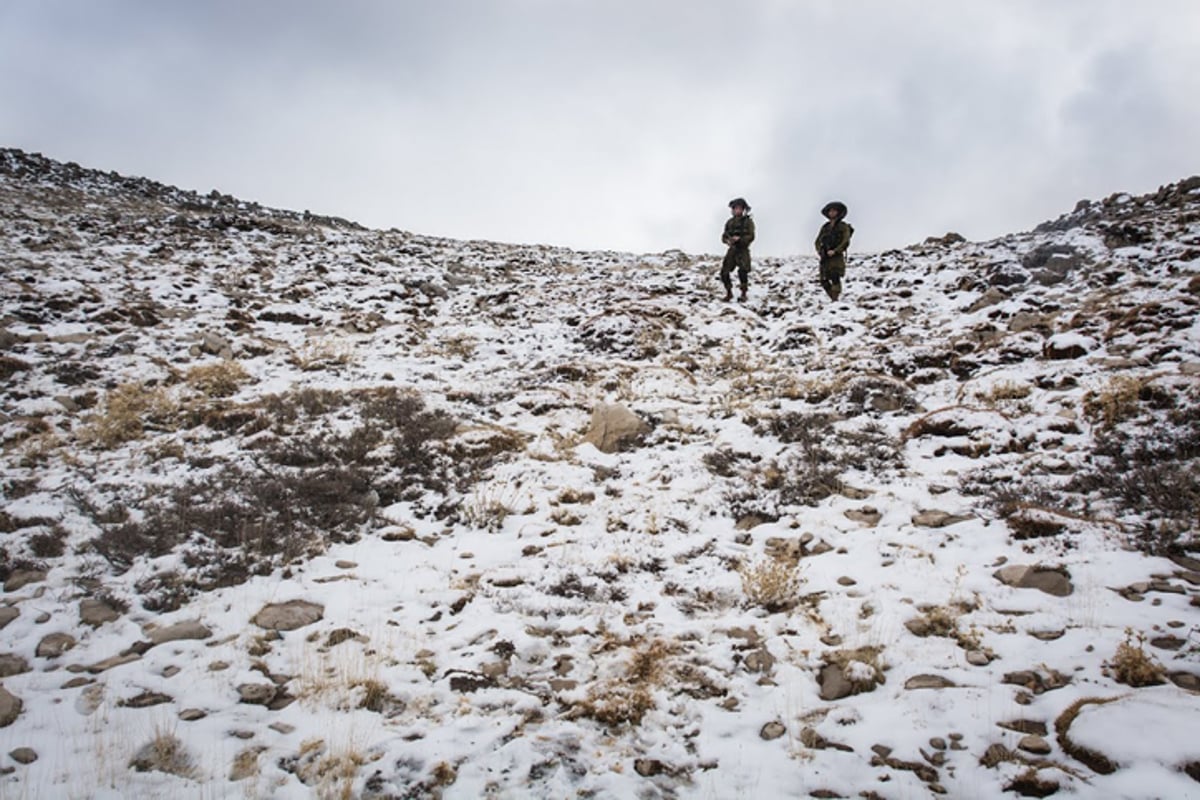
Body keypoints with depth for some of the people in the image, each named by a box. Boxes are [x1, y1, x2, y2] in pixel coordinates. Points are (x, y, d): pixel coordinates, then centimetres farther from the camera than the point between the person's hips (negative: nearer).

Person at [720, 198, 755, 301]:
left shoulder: (748, 221, -1)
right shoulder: (730, 222, 11)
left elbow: (751, 236, -8)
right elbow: (724, 236, 12)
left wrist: (739, 239, -22)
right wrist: (727, 240, -11)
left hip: (743, 250, -4)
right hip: (732, 250, 4)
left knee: (743, 271, -18)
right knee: (724, 272, -4)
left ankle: (743, 294, -7)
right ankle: (729, 293, 14)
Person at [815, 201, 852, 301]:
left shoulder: (843, 226, 2)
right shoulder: (825, 227, 16)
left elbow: (846, 242, -8)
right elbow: (818, 241, 18)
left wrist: (835, 251, -18)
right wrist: (819, 250, -2)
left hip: (836, 257, -5)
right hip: (825, 258, 5)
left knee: (835, 278, -16)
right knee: (824, 280, 2)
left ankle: (835, 300, -17)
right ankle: (833, 299, 16)